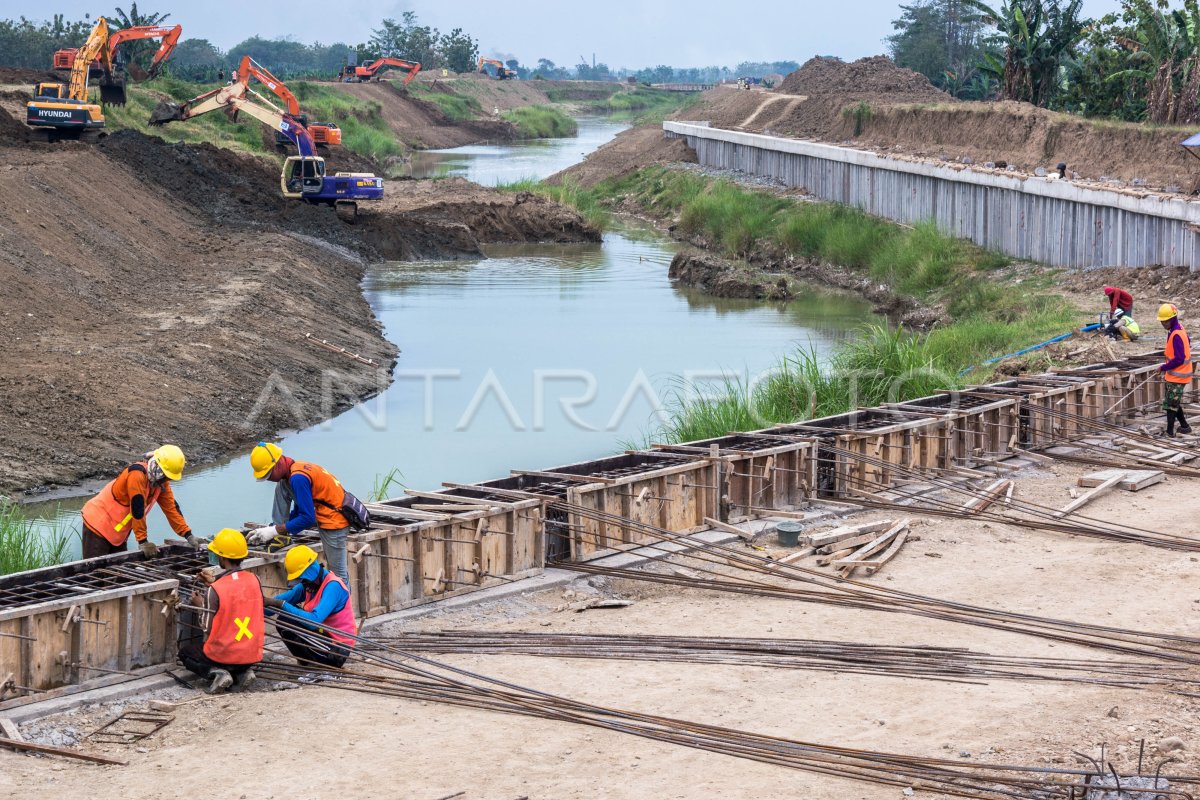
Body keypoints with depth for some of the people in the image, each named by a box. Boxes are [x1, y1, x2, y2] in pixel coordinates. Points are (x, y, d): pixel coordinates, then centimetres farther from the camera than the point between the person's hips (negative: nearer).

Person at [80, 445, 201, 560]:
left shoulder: (161, 480, -1)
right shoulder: (137, 474, -28)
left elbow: (171, 508, 3)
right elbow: (137, 511, -28)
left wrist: (188, 536, -2)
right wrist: (143, 542, -23)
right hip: (99, 524, -9)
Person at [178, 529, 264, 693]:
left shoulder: (214, 591, -19)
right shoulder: (254, 580, -5)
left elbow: (207, 630, -12)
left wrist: (200, 606, 4)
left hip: (222, 655, -5)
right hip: (252, 655, 5)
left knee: (185, 652, 25)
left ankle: (216, 672, -2)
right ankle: (243, 672, 8)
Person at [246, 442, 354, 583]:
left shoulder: (298, 478, -26)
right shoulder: (294, 468, 5)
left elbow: (308, 519, -26)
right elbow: (298, 511, 15)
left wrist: (275, 530, -19)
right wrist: (276, 528, 7)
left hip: (334, 520, -10)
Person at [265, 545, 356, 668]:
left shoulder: (333, 586, -21)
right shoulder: (309, 584, 5)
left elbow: (314, 621, -30)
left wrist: (282, 604, -27)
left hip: (337, 651, -9)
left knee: (286, 622, -17)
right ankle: (308, 662, 9)